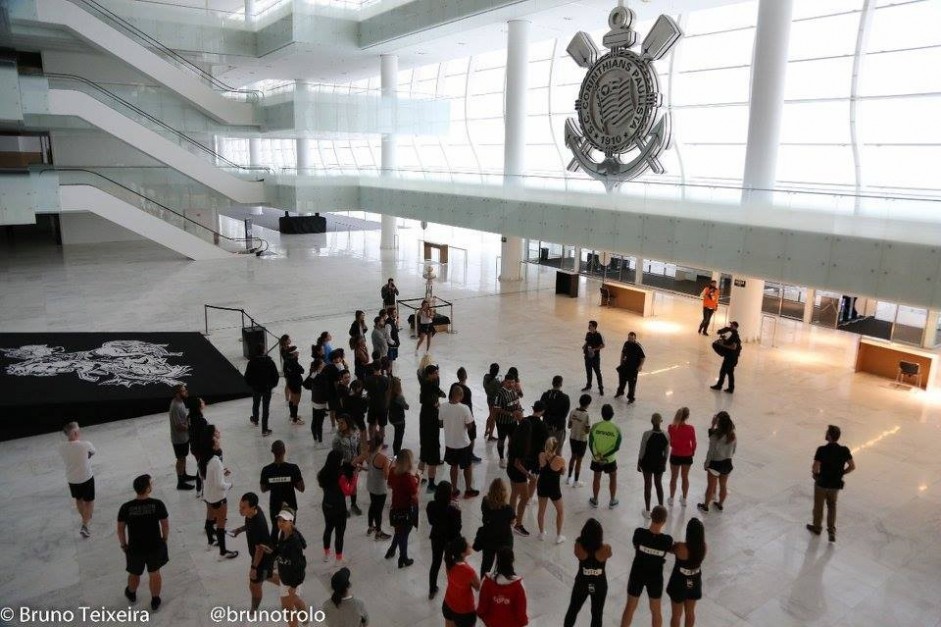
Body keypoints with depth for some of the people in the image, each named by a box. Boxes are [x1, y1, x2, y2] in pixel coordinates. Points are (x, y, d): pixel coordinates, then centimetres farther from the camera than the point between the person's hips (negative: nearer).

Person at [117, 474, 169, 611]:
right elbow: (165, 525, -10)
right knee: (155, 573, 21)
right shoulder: (158, 504, -20)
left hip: (135, 548, 1)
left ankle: (131, 594, 55)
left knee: (134, 574, 28)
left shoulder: (126, 508, -17)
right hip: (155, 547, -1)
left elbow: (120, 529, -7)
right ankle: (155, 601, 37)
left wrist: (123, 545, 10)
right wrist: (164, 539, 8)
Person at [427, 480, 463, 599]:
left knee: (435, 564, 23)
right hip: (451, 539, -4)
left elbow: (431, 521, -3)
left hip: (436, 537, 4)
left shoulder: (431, 505, -18)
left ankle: (432, 590, 39)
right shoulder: (454, 510, -30)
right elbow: (457, 527, -19)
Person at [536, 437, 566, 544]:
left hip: (542, 486, 3)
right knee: (560, 511, 22)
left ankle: (542, 533, 39)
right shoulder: (560, 460, -25)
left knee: (541, 510, 24)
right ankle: (558, 536, 28)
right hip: (554, 488, -3)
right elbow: (563, 472, -5)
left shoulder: (541, 456, -17)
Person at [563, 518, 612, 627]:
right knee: (597, 614, 22)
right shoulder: (606, 549, -29)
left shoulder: (579, 547, -28)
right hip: (599, 585, -1)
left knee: (573, 609, 26)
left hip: (582, 583, 1)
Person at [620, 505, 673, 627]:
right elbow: (668, 550, -5)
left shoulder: (639, 532, -25)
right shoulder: (667, 540, -24)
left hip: (637, 575, 0)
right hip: (655, 578, 0)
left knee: (630, 607, 22)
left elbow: (636, 548, -7)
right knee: (656, 610, 23)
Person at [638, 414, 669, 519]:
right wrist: (664, 463, 15)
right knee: (659, 484, 21)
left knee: (647, 485, 12)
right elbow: (666, 452, -1)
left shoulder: (646, 434, -21)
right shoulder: (665, 435, -12)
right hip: (659, 463, 2)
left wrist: (639, 463, 0)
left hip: (647, 462, -2)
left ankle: (647, 511, 21)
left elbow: (642, 451, -14)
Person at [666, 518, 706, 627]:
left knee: (676, 615, 18)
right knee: (690, 612, 27)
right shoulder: (703, 547, -20)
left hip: (679, 584, -4)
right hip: (694, 583, 4)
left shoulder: (681, 548, -34)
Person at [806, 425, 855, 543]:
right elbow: (852, 466, -5)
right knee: (832, 506, 24)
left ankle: (816, 527, 37)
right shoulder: (844, 450, -13)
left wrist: (815, 474, -3)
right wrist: (841, 473, 8)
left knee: (818, 506, 18)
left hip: (822, 483, -3)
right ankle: (832, 531, 18)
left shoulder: (822, 450, -25)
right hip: (836, 484, 3)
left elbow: (815, 468, -25)